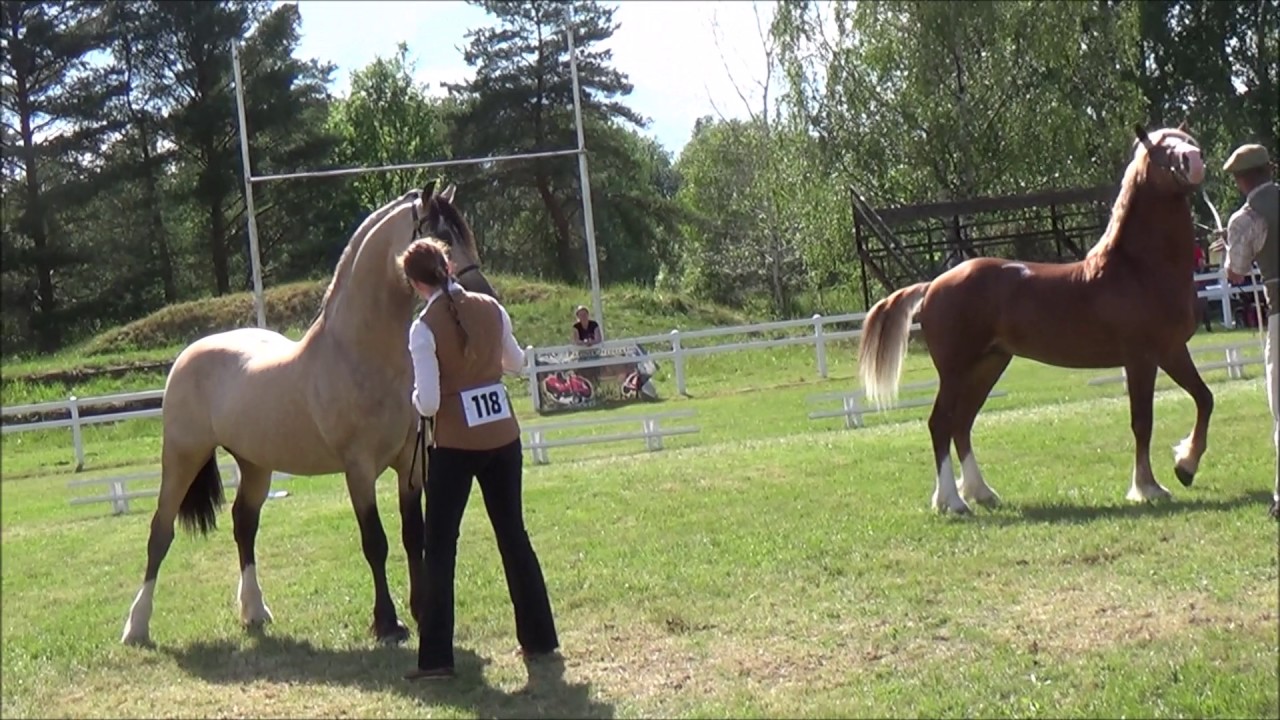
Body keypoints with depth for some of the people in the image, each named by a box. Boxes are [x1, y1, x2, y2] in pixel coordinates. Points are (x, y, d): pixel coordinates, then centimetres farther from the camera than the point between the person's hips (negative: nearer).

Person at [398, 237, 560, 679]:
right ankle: (540, 639, 22)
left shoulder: (425, 328, -14)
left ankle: (436, 658, 1)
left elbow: (428, 405, -16)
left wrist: (417, 396, 6)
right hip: (503, 437, 5)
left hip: (455, 444, -5)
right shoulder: (491, 309, 0)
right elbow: (516, 364, 16)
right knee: (513, 535, 16)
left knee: (440, 548, 3)